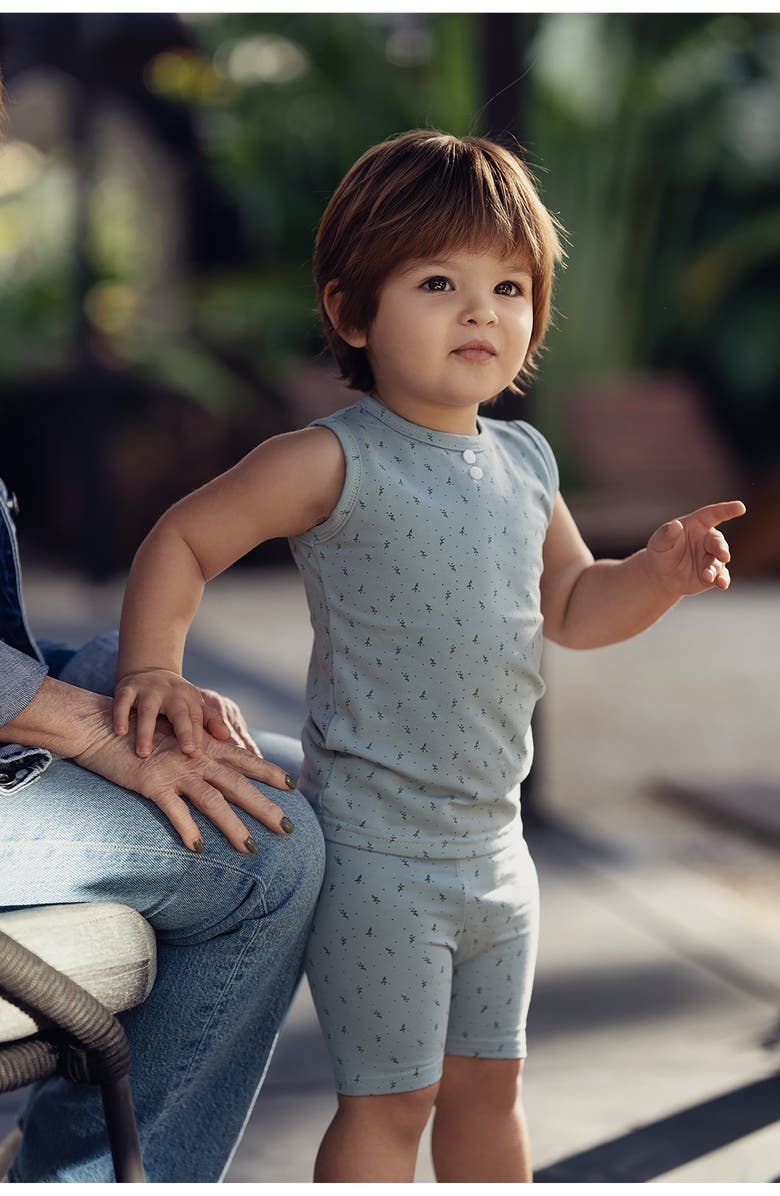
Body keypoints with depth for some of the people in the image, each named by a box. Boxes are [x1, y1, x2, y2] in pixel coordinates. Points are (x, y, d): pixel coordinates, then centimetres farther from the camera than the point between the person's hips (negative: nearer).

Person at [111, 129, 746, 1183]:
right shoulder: (335, 463, -15)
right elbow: (183, 542, -9)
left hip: (492, 847, 7)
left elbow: (572, 608, 16)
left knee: (489, 1083, 20)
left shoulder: (525, 463, 6)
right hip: (376, 855, -7)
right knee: (391, 1099, 1)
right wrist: (153, 671, -20)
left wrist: (659, 574, -2)